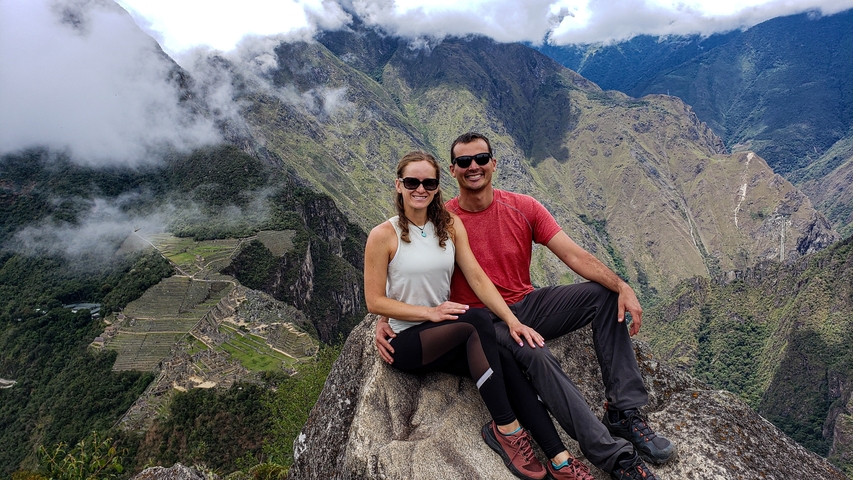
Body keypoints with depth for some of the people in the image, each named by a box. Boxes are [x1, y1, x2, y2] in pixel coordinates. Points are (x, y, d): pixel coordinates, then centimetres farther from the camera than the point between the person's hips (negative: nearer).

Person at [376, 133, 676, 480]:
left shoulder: (523, 208, -1)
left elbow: (574, 255, -5)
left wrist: (623, 287, -18)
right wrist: (383, 320, -19)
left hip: (527, 305, 5)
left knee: (605, 294, -11)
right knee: (536, 355, -34)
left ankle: (624, 413, -8)